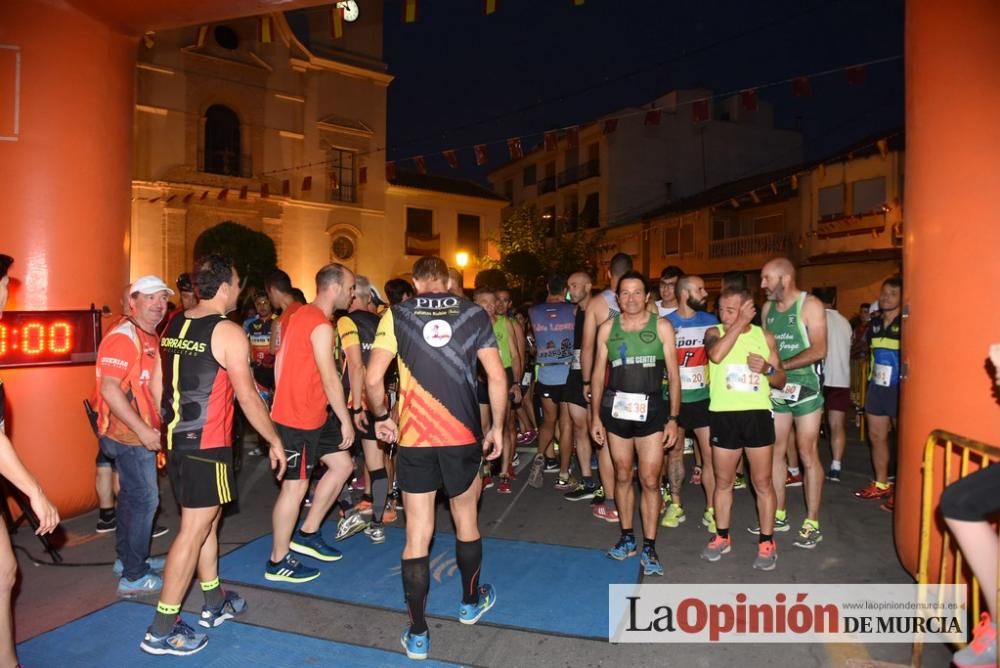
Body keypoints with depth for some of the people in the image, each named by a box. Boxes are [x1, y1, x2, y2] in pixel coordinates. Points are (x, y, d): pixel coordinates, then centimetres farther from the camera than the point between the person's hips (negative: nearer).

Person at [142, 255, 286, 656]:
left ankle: (215, 604, 34)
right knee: (193, 531, 2)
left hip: (176, 439, 8)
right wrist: (275, 441, -4)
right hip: (206, 444, -8)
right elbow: (247, 397, -14)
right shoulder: (228, 332, -15)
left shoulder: (174, 325, 7)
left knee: (206, 520, 19)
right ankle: (162, 630, 11)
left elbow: (175, 383, 12)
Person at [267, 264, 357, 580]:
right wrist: (346, 420, -13)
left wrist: (283, 401, 20)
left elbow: (280, 361, 15)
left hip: (313, 414, 10)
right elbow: (329, 378, -20)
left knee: (342, 464, 14)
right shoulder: (321, 325, -19)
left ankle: (307, 533, 24)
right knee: (295, 486, 1)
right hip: (299, 418, -10)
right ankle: (277, 563, 15)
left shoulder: (299, 315, 11)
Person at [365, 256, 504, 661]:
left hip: (413, 439, -1)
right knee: (466, 521, 21)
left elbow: (373, 378, -6)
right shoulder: (474, 314, 1)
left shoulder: (396, 315, -1)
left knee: (417, 536, 9)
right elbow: (497, 377, -1)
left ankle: (417, 634, 17)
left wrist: (381, 417, 11)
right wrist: (497, 427, 10)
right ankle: (471, 602, 40)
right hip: (463, 437, 1)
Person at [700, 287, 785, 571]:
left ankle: (767, 542, 21)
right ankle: (722, 537, 28)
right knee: (723, 481, 12)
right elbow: (716, 355, -23)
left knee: (763, 482, 6)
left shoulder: (765, 336, 5)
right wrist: (740, 324, -17)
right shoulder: (714, 332, 2)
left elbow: (781, 380, 10)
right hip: (724, 415, 0)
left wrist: (767, 369, -12)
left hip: (757, 414, 0)